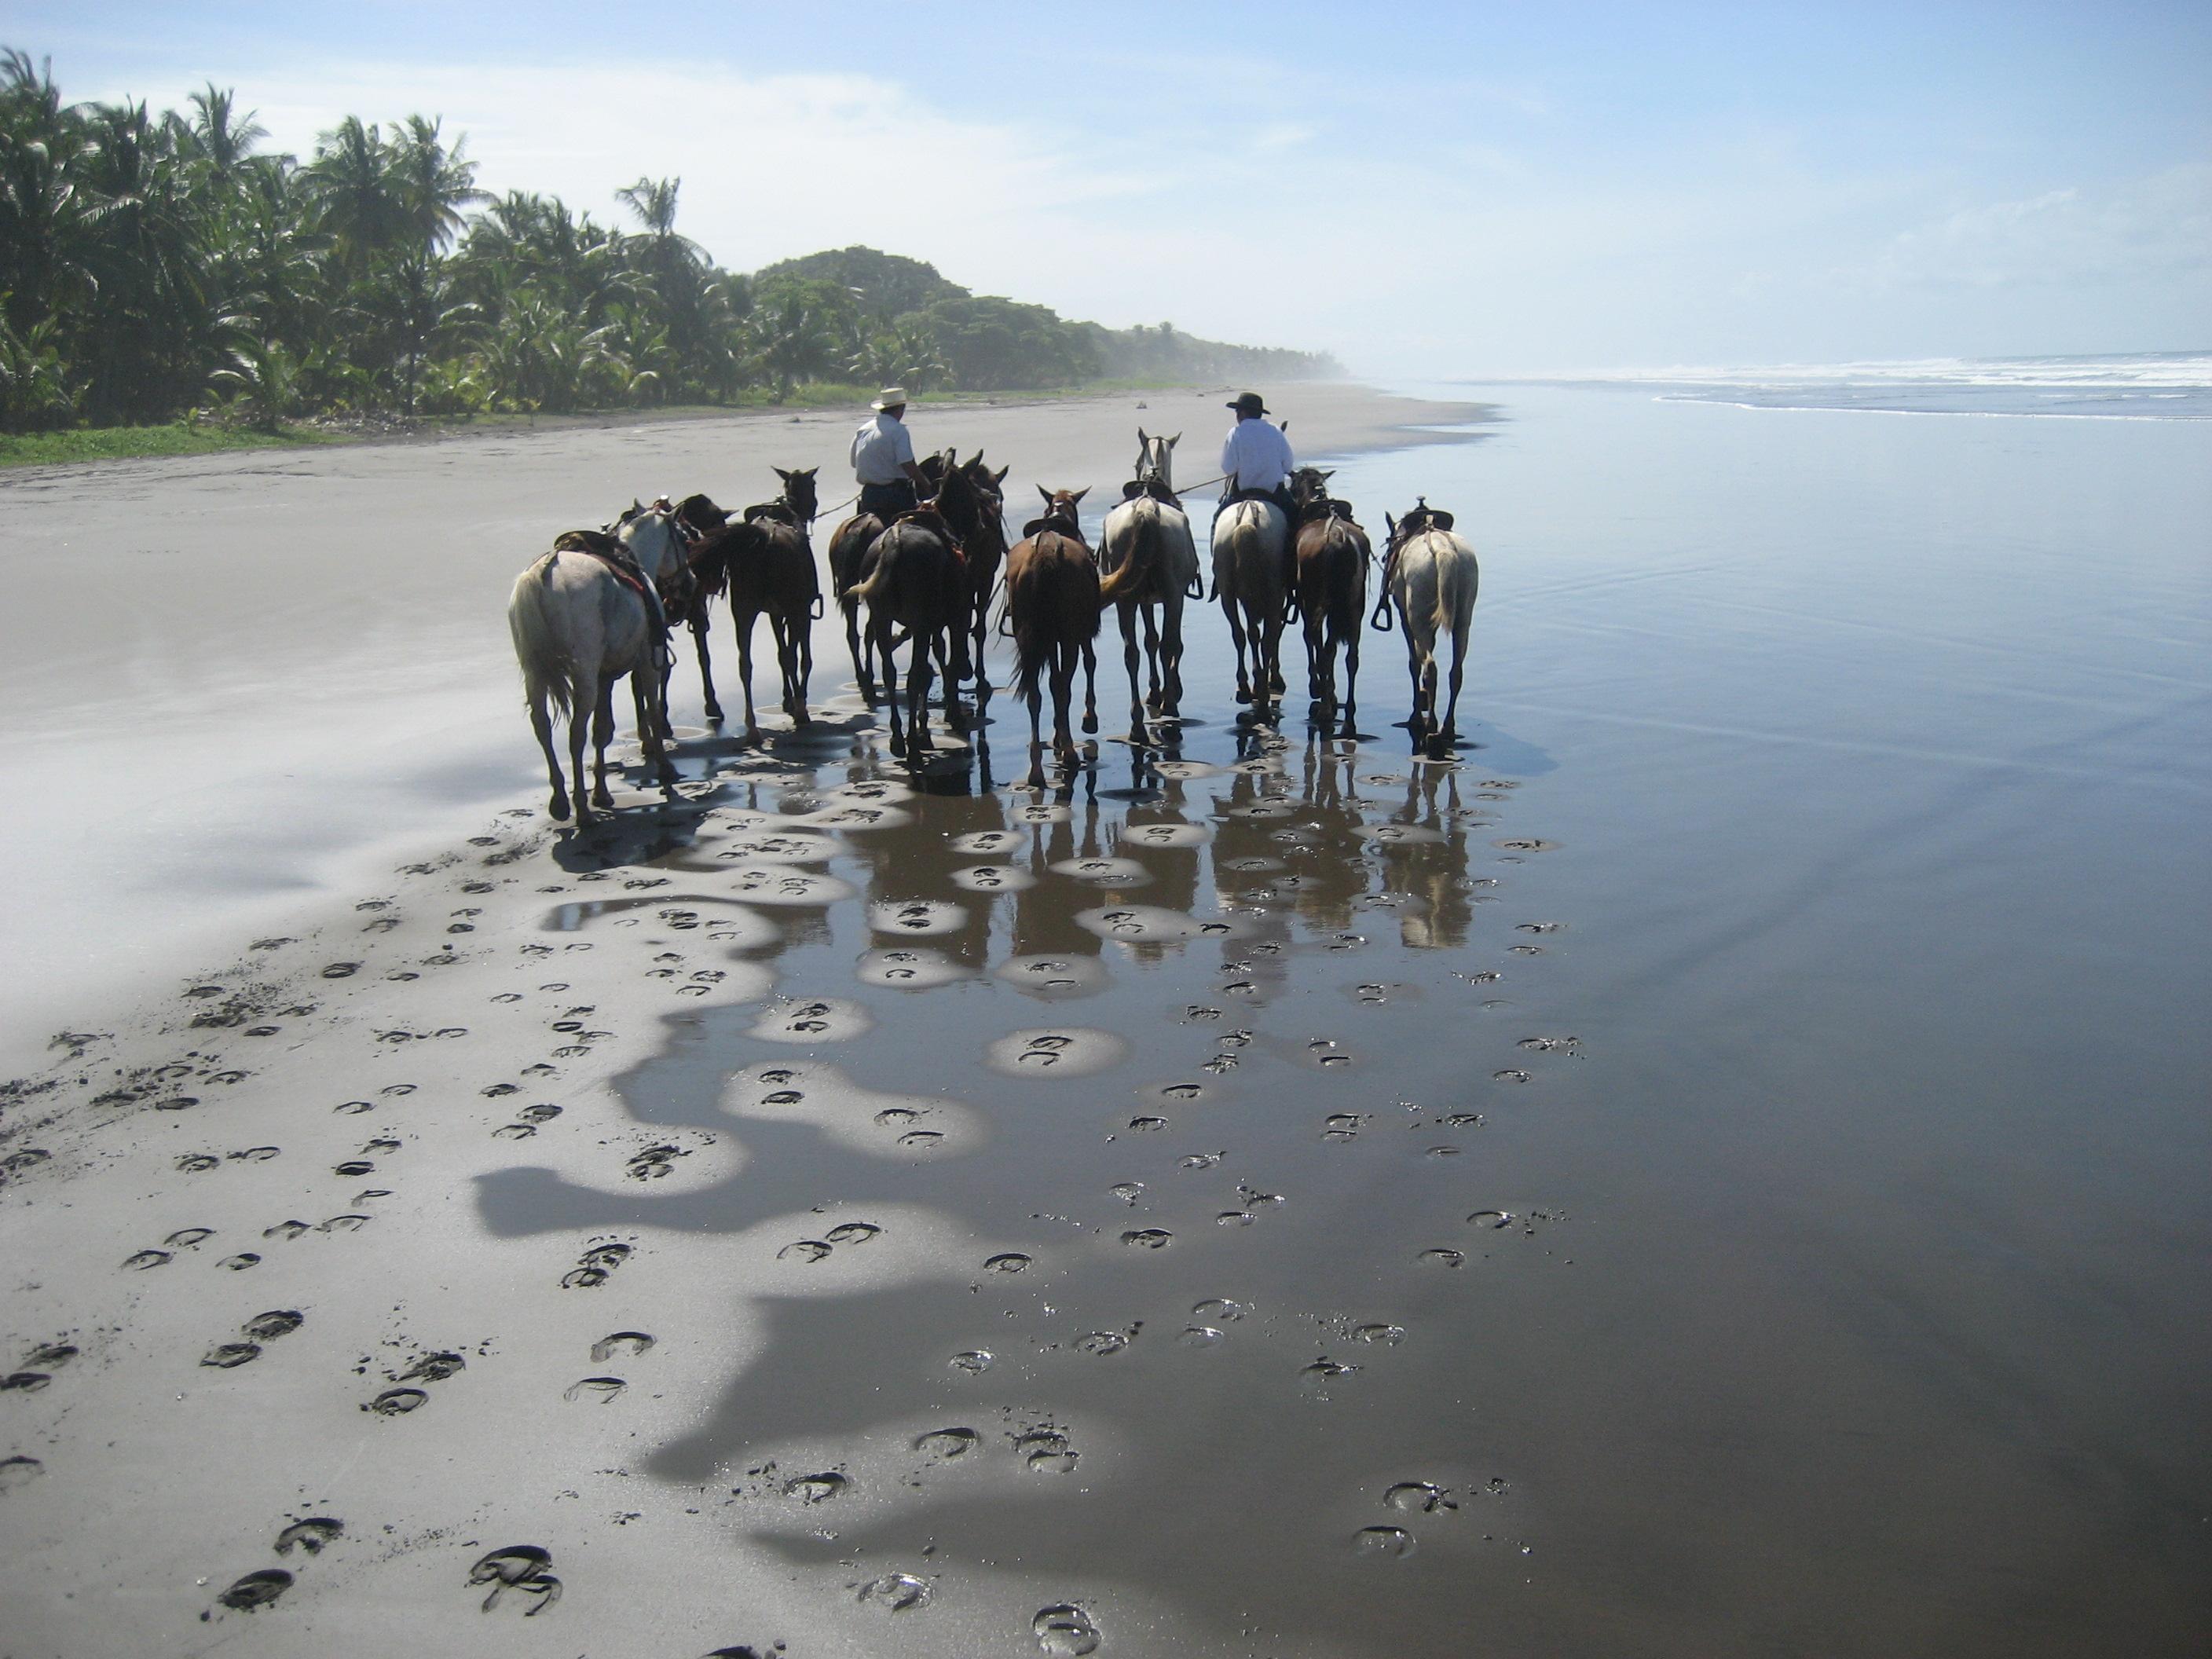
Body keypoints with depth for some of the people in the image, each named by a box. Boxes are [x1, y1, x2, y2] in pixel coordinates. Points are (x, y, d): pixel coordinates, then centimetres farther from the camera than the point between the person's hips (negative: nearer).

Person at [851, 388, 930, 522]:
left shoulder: (862, 430, 9)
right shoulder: (899, 431, -12)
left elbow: (854, 463, 15)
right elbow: (907, 465, -20)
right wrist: (926, 484, -8)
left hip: (868, 494, 6)